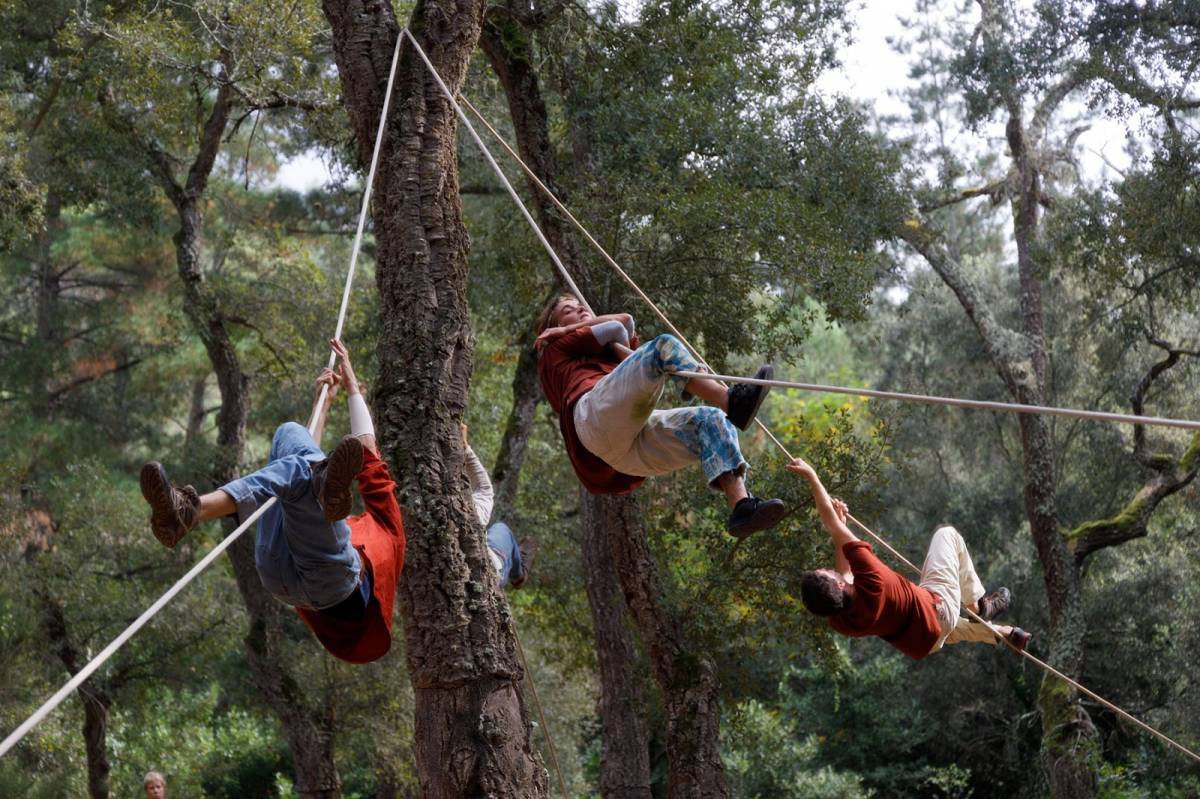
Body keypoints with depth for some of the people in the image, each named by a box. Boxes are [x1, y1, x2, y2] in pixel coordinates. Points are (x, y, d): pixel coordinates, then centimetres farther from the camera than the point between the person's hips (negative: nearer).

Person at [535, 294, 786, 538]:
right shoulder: (556, 350, 29)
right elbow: (618, 325, 21)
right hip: (598, 416, -6)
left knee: (711, 420, -15)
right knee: (664, 346, -18)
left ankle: (741, 505, -37)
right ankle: (731, 401, -36)